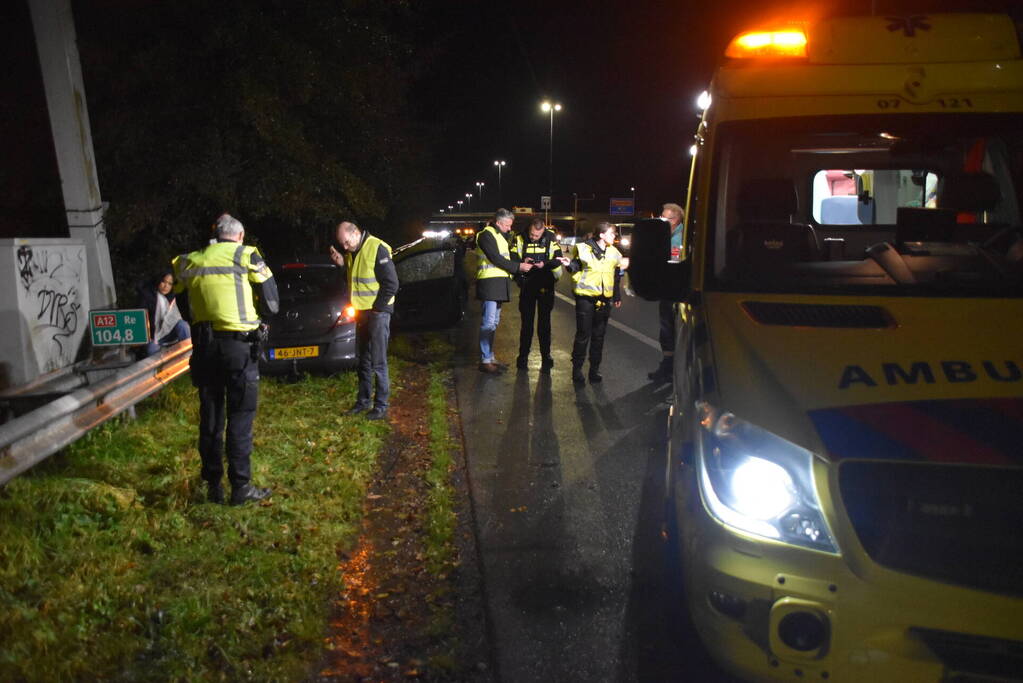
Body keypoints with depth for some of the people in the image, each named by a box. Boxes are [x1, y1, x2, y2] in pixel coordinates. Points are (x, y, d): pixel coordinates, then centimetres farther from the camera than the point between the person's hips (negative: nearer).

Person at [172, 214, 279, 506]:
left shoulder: (189, 262, 10)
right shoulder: (246, 256, -2)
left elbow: (184, 307, 17)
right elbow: (271, 304, 0)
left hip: (204, 346, 4)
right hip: (238, 344, -4)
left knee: (210, 416, 12)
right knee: (240, 417, 2)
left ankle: (213, 485, 19)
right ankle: (241, 486, 4)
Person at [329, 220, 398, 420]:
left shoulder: (377, 248, -17)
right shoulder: (352, 252, 9)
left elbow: (392, 284, -17)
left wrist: (376, 309, -14)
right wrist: (341, 263, 2)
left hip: (378, 311, -8)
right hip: (361, 311, 8)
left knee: (378, 362, -3)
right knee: (362, 360, 15)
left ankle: (381, 406, 6)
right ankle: (364, 400, 26)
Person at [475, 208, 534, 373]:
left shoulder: (500, 236, 21)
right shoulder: (486, 235, -9)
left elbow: (506, 257, 21)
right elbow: (496, 258, -16)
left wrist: (521, 262, 4)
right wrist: (518, 266, -13)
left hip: (498, 284, 10)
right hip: (489, 282, -10)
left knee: (494, 322, 12)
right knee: (488, 322, -9)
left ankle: (490, 357, 19)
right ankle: (485, 360, -6)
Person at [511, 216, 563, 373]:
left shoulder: (551, 239, -6)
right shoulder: (519, 239, -4)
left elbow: (558, 260, -7)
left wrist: (545, 264, -25)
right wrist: (522, 263, -23)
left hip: (545, 287, -1)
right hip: (527, 286, 1)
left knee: (544, 323, 5)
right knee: (526, 322, 7)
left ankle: (546, 358, 13)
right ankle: (523, 357, 18)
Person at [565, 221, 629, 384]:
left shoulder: (614, 252, 9)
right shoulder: (583, 248, -6)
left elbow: (617, 276, 17)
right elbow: (575, 267, 5)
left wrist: (617, 295, 17)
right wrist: (570, 265, -18)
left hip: (605, 298, 5)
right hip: (586, 297, -4)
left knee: (599, 335, 10)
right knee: (583, 334, -2)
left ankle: (595, 368, 20)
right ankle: (577, 369, 10)